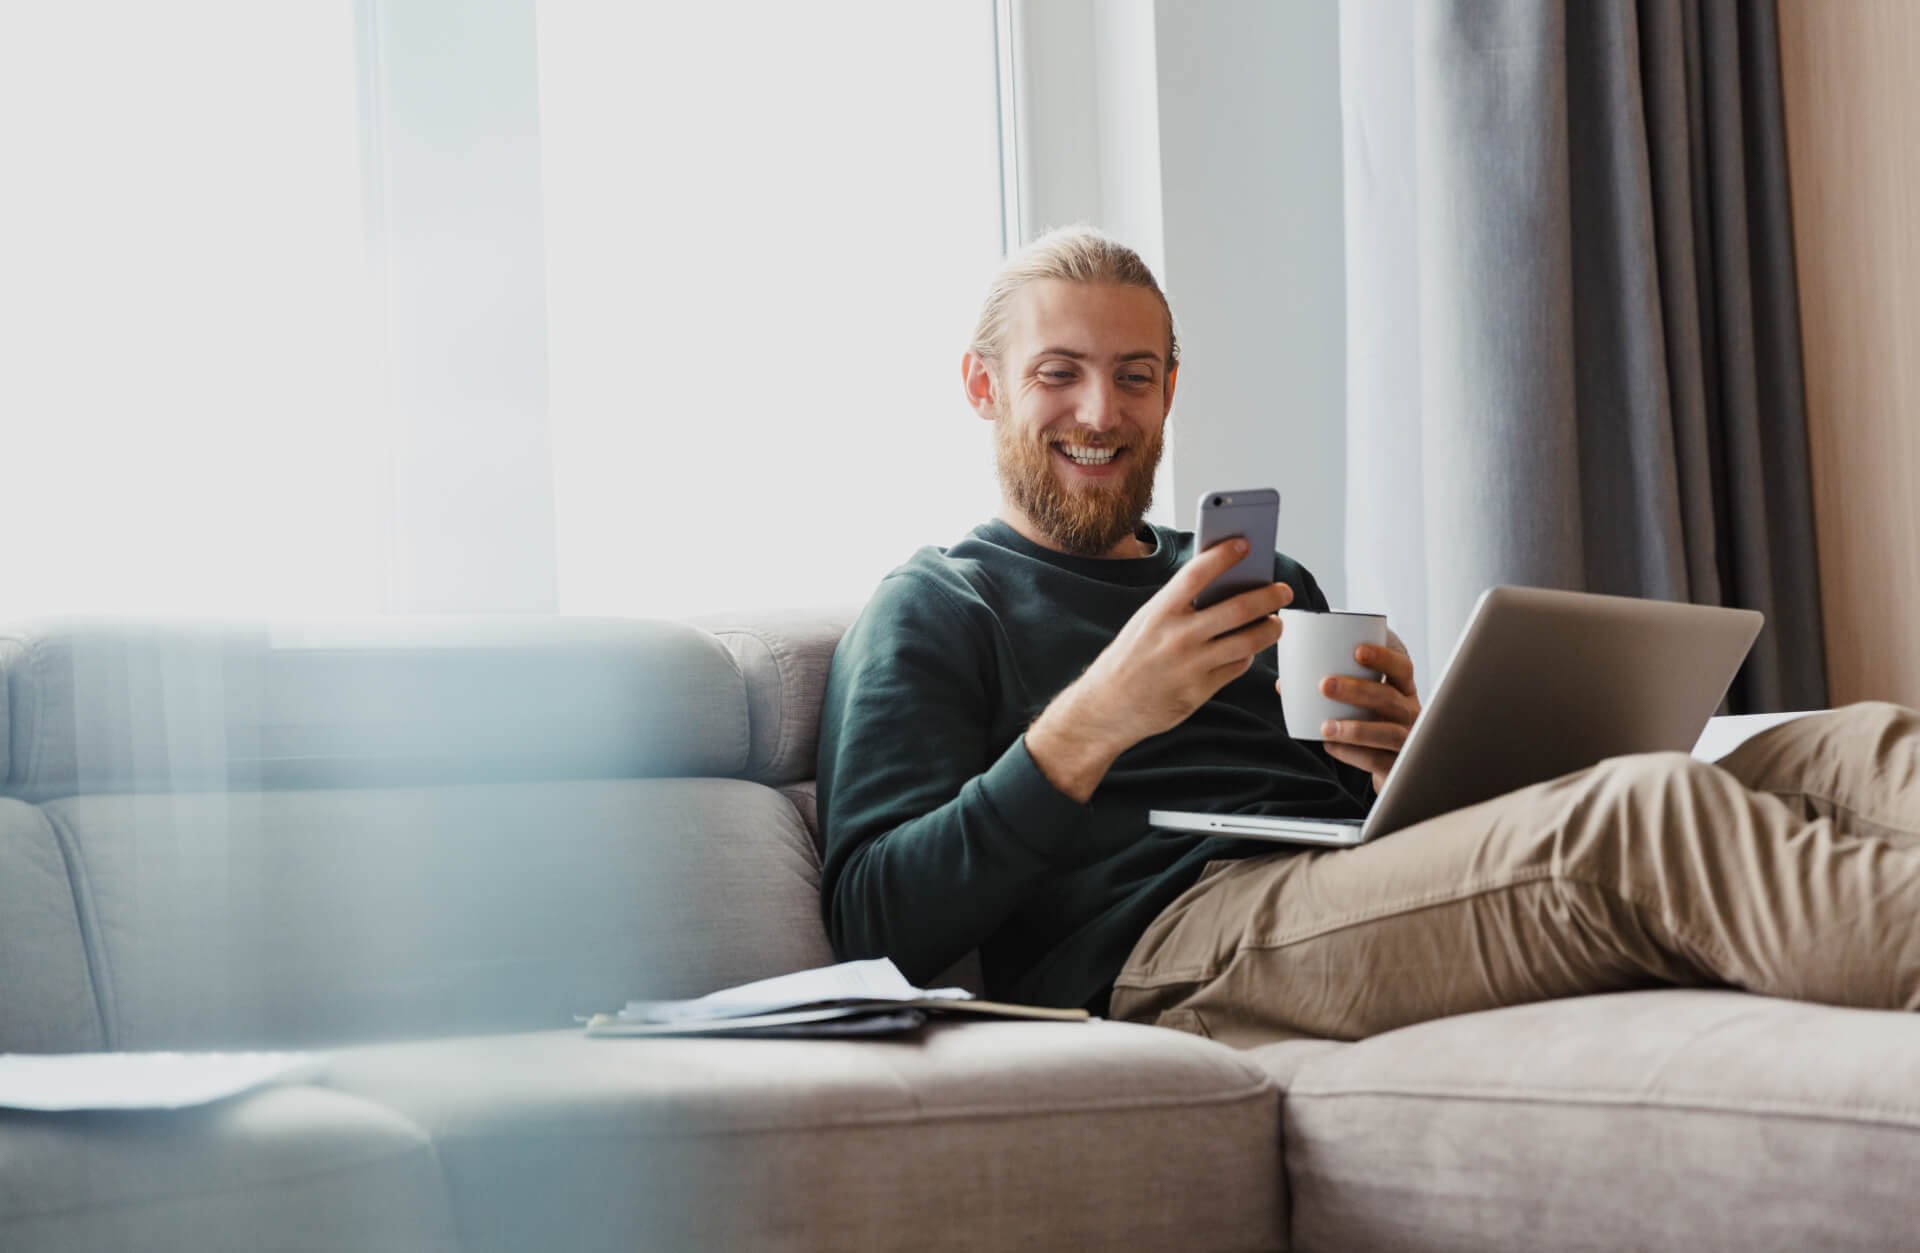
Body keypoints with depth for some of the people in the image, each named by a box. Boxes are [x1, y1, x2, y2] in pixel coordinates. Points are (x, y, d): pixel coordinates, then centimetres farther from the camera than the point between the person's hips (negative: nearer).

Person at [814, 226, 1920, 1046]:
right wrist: (1093, 722, -14)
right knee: (1650, 812, -33)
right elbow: (877, 927, -2)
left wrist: (1408, 757, 1)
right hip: (1163, 941, -6)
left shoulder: (1271, 585, 33)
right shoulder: (935, 610, 14)